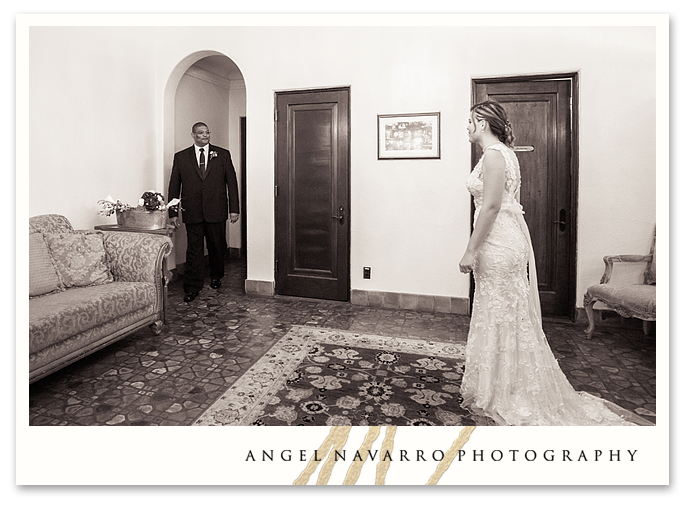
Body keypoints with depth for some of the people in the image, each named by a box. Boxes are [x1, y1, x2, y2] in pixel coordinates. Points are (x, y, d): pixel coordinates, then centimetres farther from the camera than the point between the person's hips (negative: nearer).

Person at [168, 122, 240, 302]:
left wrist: (234, 209, -1)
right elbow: (174, 186, 8)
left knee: (217, 247, 11)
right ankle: (192, 287, 8)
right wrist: (172, 212, 3)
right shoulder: (181, 157, 7)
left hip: (216, 211, 0)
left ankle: (216, 277, 34)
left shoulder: (223, 154, 7)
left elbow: (232, 182, 5)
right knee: (194, 249, 0)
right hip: (192, 212, 0)